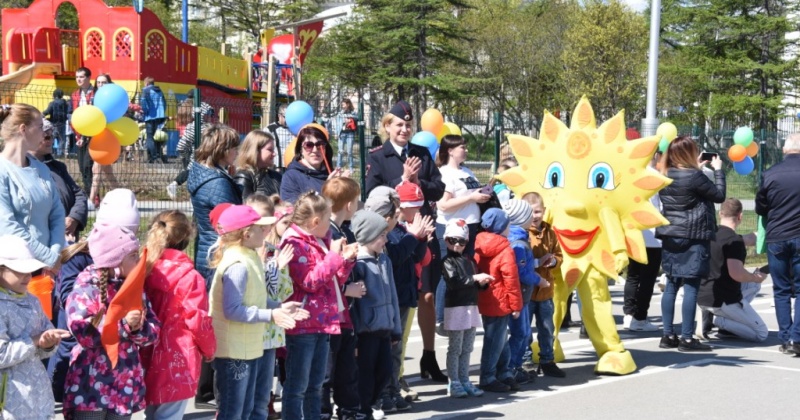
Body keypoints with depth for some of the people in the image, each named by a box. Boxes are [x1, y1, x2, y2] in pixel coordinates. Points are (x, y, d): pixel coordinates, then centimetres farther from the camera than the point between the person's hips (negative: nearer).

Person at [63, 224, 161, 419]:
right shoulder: (86, 289, -9)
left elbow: (154, 331, 4)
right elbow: (83, 334, -21)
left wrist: (138, 327, -17)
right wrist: (122, 322, -24)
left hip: (124, 385, 6)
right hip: (91, 386, -5)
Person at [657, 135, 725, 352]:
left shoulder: (665, 176, 6)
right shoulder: (694, 176, -15)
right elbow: (719, 195, -4)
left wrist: (697, 168, 20)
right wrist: (718, 170, 7)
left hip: (670, 237, 7)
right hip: (693, 238, -7)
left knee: (671, 285, 10)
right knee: (691, 287, -4)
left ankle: (668, 336, 12)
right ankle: (686, 338, -5)